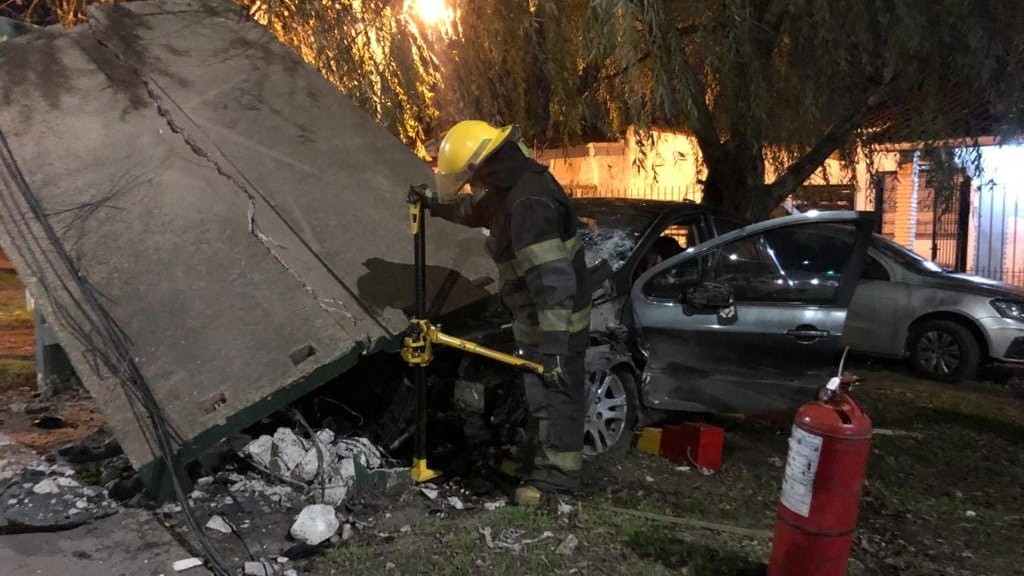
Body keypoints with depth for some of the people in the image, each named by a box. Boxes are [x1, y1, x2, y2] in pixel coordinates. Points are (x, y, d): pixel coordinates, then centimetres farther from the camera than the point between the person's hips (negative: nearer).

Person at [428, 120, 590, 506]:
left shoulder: (528, 204, -29)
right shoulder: (514, 186, 4)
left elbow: (552, 281, -33)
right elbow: (477, 213, 26)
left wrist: (554, 345, -32)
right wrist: (437, 205, 11)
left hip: (553, 323, -10)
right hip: (535, 319, 10)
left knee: (554, 395, 4)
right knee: (539, 392, 22)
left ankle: (555, 474, 18)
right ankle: (540, 460, 38)